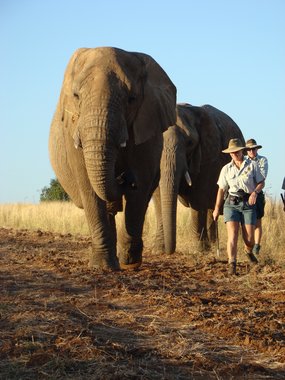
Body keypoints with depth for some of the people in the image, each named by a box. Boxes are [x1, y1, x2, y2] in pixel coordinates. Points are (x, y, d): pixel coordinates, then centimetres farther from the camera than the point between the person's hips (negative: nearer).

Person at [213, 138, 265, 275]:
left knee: (249, 237, -1)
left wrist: (255, 192, -14)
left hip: (248, 204, 0)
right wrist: (216, 208, 10)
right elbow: (221, 189, 11)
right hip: (231, 204, 0)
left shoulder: (252, 165, 3)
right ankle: (232, 265, -22)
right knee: (232, 235, -15)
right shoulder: (226, 169, 7)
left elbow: (261, 182, 6)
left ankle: (249, 251, 35)